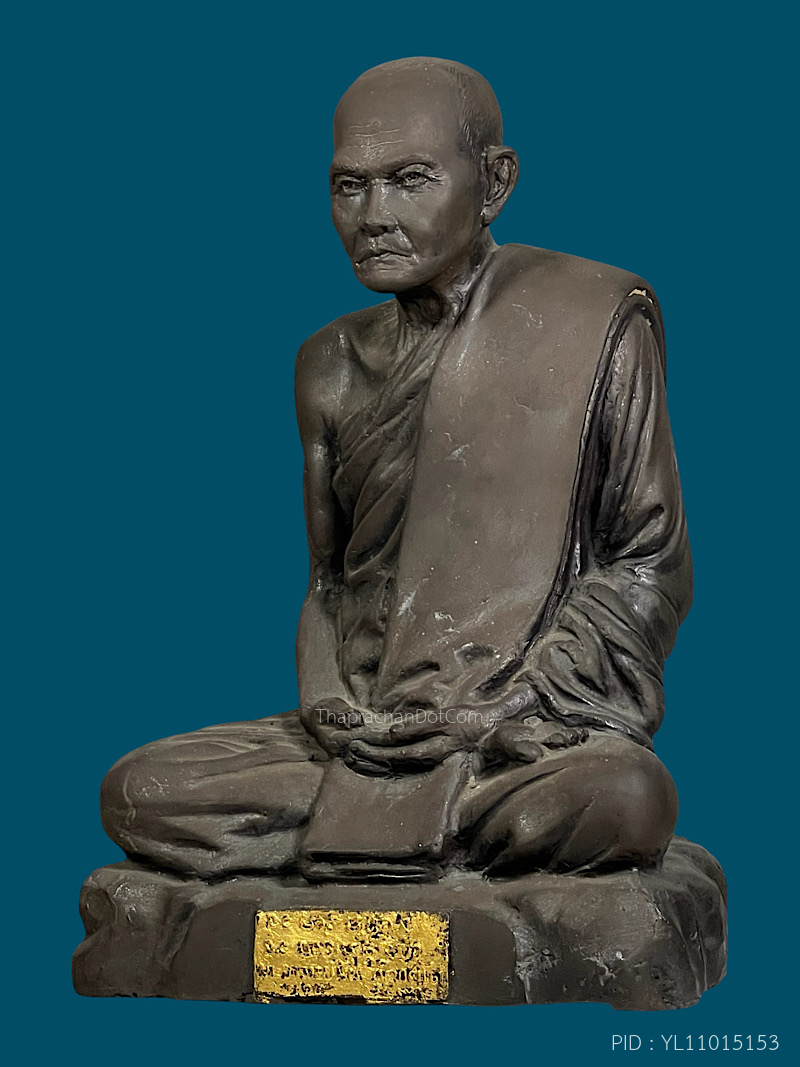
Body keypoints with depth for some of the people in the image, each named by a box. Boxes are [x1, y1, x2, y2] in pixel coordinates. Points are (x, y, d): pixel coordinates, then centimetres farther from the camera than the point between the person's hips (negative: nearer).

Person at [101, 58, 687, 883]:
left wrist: (500, 706, -13)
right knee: (136, 794, -17)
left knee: (625, 800, -38)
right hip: (364, 723, 3)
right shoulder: (333, 366, 12)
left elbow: (652, 565, -2)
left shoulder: (597, 320, -1)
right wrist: (329, 706, -5)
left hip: (546, 722, -3)